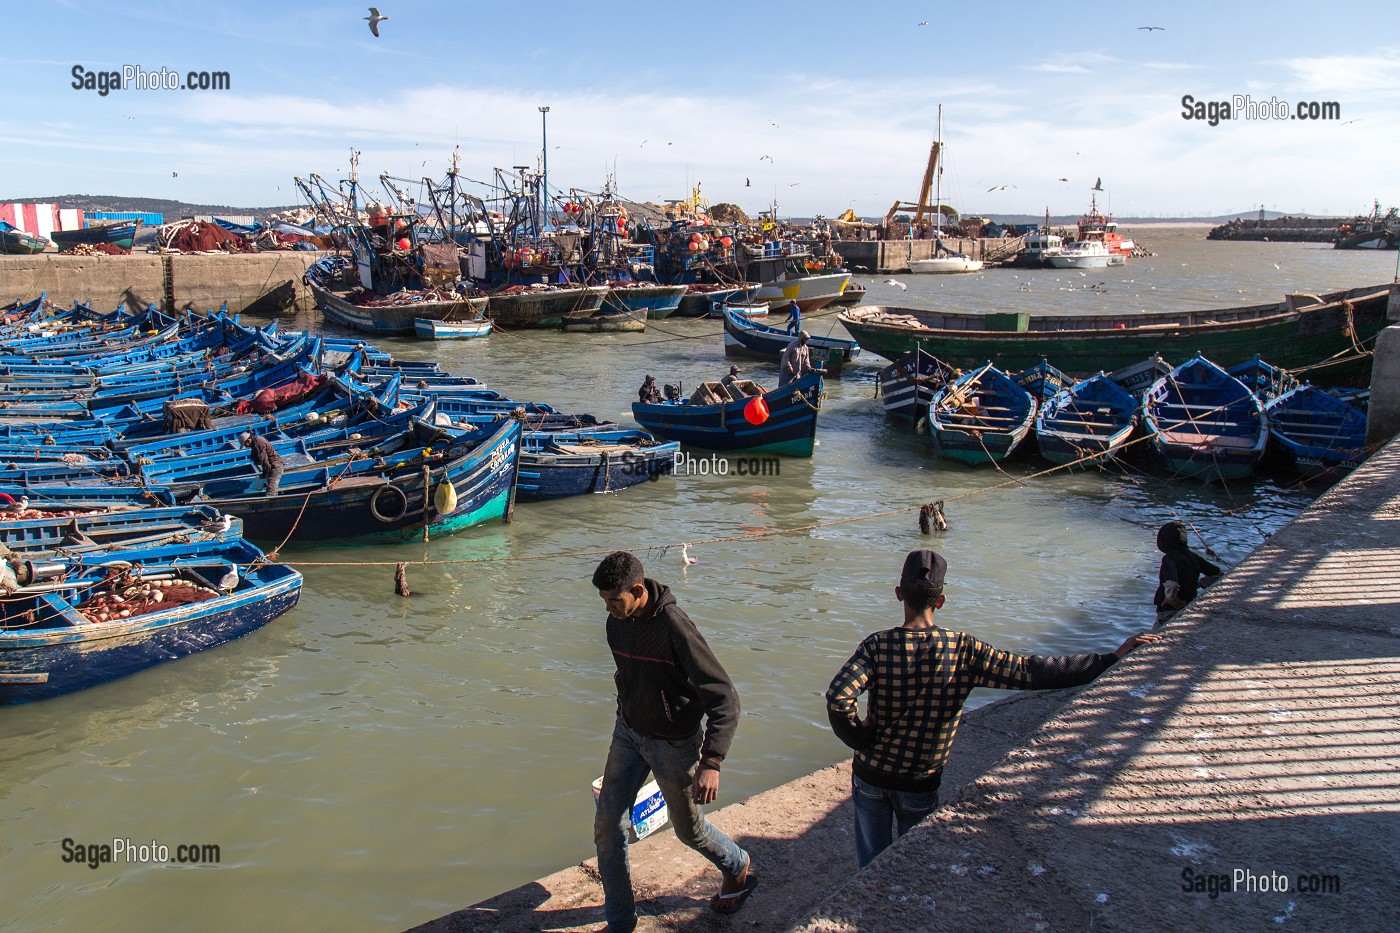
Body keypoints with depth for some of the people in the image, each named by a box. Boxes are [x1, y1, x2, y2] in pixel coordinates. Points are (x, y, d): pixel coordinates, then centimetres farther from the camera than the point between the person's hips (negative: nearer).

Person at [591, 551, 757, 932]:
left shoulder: (675, 627, -29)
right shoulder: (617, 621, -6)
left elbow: (724, 699, -31)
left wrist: (711, 762, -39)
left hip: (673, 743, -6)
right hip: (628, 732, 6)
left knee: (688, 828, 14)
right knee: (608, 825, 3)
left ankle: (738, 869, 45)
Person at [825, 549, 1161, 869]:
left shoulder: (878, 646, -19)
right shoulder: (964, 650, -17)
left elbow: (838, 698, -32)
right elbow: (1032, 672, -20)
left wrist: (862, 739, -13)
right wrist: (1112, 658, -16)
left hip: (871, 776, 0)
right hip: (919, 785, 0)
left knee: (872, 864, 19)